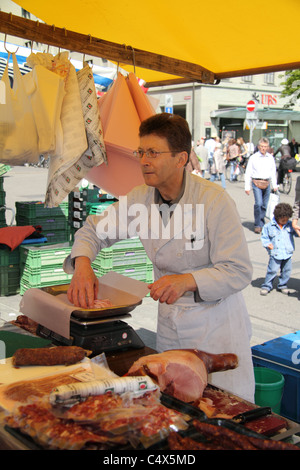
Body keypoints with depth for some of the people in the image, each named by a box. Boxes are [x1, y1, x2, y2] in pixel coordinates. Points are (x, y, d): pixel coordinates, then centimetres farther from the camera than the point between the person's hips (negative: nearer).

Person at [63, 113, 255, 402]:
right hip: (169, 321, 5)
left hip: (216, 321, -4)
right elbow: (94, 229, 7)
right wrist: (82, 263, -15)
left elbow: (239, 272, -18)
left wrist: (188, 280, -34)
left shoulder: (215, 201, -19)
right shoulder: (139, 199, -4)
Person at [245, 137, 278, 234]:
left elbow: (273, 172, 17)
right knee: (258, 203, -16)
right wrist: (247, 187, 0)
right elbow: (248, 173, 3)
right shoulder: (253, 158, 0)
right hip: (256, 183, -3)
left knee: (264, 205, 7)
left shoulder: (271, 158, 9)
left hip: (267, 183, 4)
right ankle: (257, 225, -8)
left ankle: (261, 224, 21)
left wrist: (275, 185, 12)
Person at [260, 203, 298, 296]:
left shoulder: (290, 225, 3)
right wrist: (267, 244, -12)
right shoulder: (269, 226, -4)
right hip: (275, 254, -3)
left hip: (288, 253, 3)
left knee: (286, 271, 11)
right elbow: (264, 237, 4)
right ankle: (267, 286, 15)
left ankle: (282, 286, 30)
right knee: (272, 271, -3)